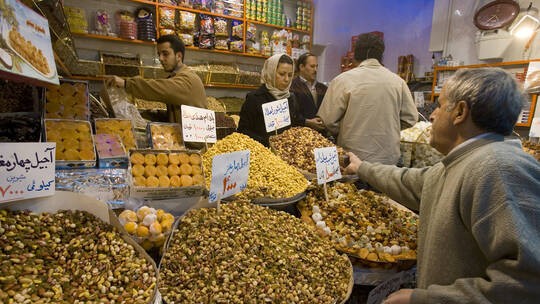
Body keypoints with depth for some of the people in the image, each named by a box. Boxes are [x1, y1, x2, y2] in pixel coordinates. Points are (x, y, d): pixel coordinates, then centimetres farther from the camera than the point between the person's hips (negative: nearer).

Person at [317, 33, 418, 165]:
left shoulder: (342, 80, -11)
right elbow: (410, 118, 4)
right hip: (389, 158, 3)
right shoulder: (397, 81, -1)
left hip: (355, 157, -3)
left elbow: (327, 120, -11)